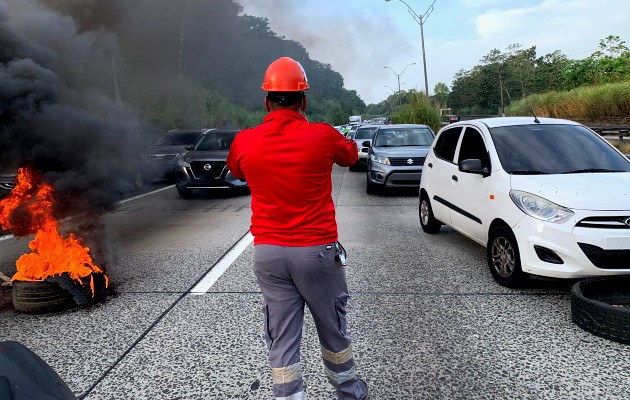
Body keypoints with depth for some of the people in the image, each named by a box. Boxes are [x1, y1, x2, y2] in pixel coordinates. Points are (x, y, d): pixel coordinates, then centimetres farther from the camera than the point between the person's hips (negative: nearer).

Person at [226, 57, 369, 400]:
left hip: (268, 253, 2)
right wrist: (343, 140, 34)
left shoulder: (244, 142, -4)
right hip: (316, 250, -1)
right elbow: (350, 155, 13)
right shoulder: (323, 136, -9)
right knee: (333, 329, 19)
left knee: (281, 340, 10)